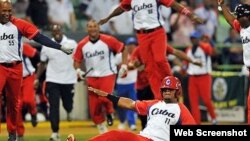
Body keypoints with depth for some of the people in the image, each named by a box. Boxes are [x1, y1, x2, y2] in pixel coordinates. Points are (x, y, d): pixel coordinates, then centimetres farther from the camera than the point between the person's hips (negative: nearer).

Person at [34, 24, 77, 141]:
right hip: (52, 80, 0)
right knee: (54, 106, -7)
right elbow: (42, 63, 9)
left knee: (67, 104, 11)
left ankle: (69, 110, 49)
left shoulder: (72, 44, -6)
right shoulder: (47, 46, -2)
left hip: (68, 80, 0)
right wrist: (37, 78, 6)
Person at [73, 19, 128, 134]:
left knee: (104, 98, -27)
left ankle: (109, 113, 8)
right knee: (94, 108, 1)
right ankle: (102, 131, 21)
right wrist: (78, 70, -10)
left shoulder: (108, 40, -9)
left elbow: (123, 49, 1)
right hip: (91, 77, 3)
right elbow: (77, 60, 10)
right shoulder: (82, 45, 0)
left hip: (108, 75, -3)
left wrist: (124, 65, -5)